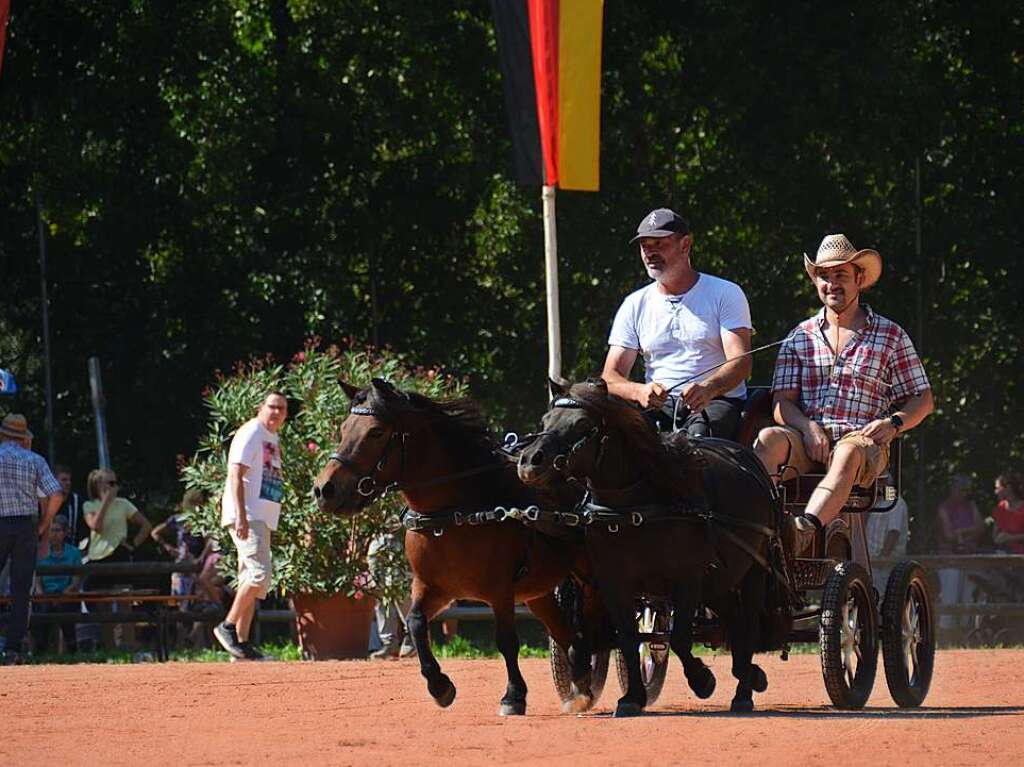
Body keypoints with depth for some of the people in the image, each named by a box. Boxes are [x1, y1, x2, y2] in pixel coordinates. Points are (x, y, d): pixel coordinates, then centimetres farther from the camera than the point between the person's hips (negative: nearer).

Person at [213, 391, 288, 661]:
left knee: (252, 581, 7)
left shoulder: (274, 440, 20)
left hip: (263, 518, 10)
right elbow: (235, 474, -15)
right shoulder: (251, 433, -7)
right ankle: (228, 627, -13)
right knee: (260, 572, -20)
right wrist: (241, 515, -24)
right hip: (247, 515, -10)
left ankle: (242, 643, 7)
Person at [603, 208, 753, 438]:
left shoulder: (726, 294, 6)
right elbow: (611, 377, 7)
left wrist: (708, 388, -30)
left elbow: (741, 363, -7)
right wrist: (640, 392, -18)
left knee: (700, 434, -38)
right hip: (658, 407, 3)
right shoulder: (635, 305, 15)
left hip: (716, 402, -3)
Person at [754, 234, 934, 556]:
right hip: (807, 441, 2)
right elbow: (782, 402, 10)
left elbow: (922, 399, 14)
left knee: (848, 454, -39)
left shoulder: (891, 336, 13)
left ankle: (804, 530, -62)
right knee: (769, 440, -32)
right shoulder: (800, 337, 18)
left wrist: (893, 423, -8)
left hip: (861, 441, -2)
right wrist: (807, 427, -12)